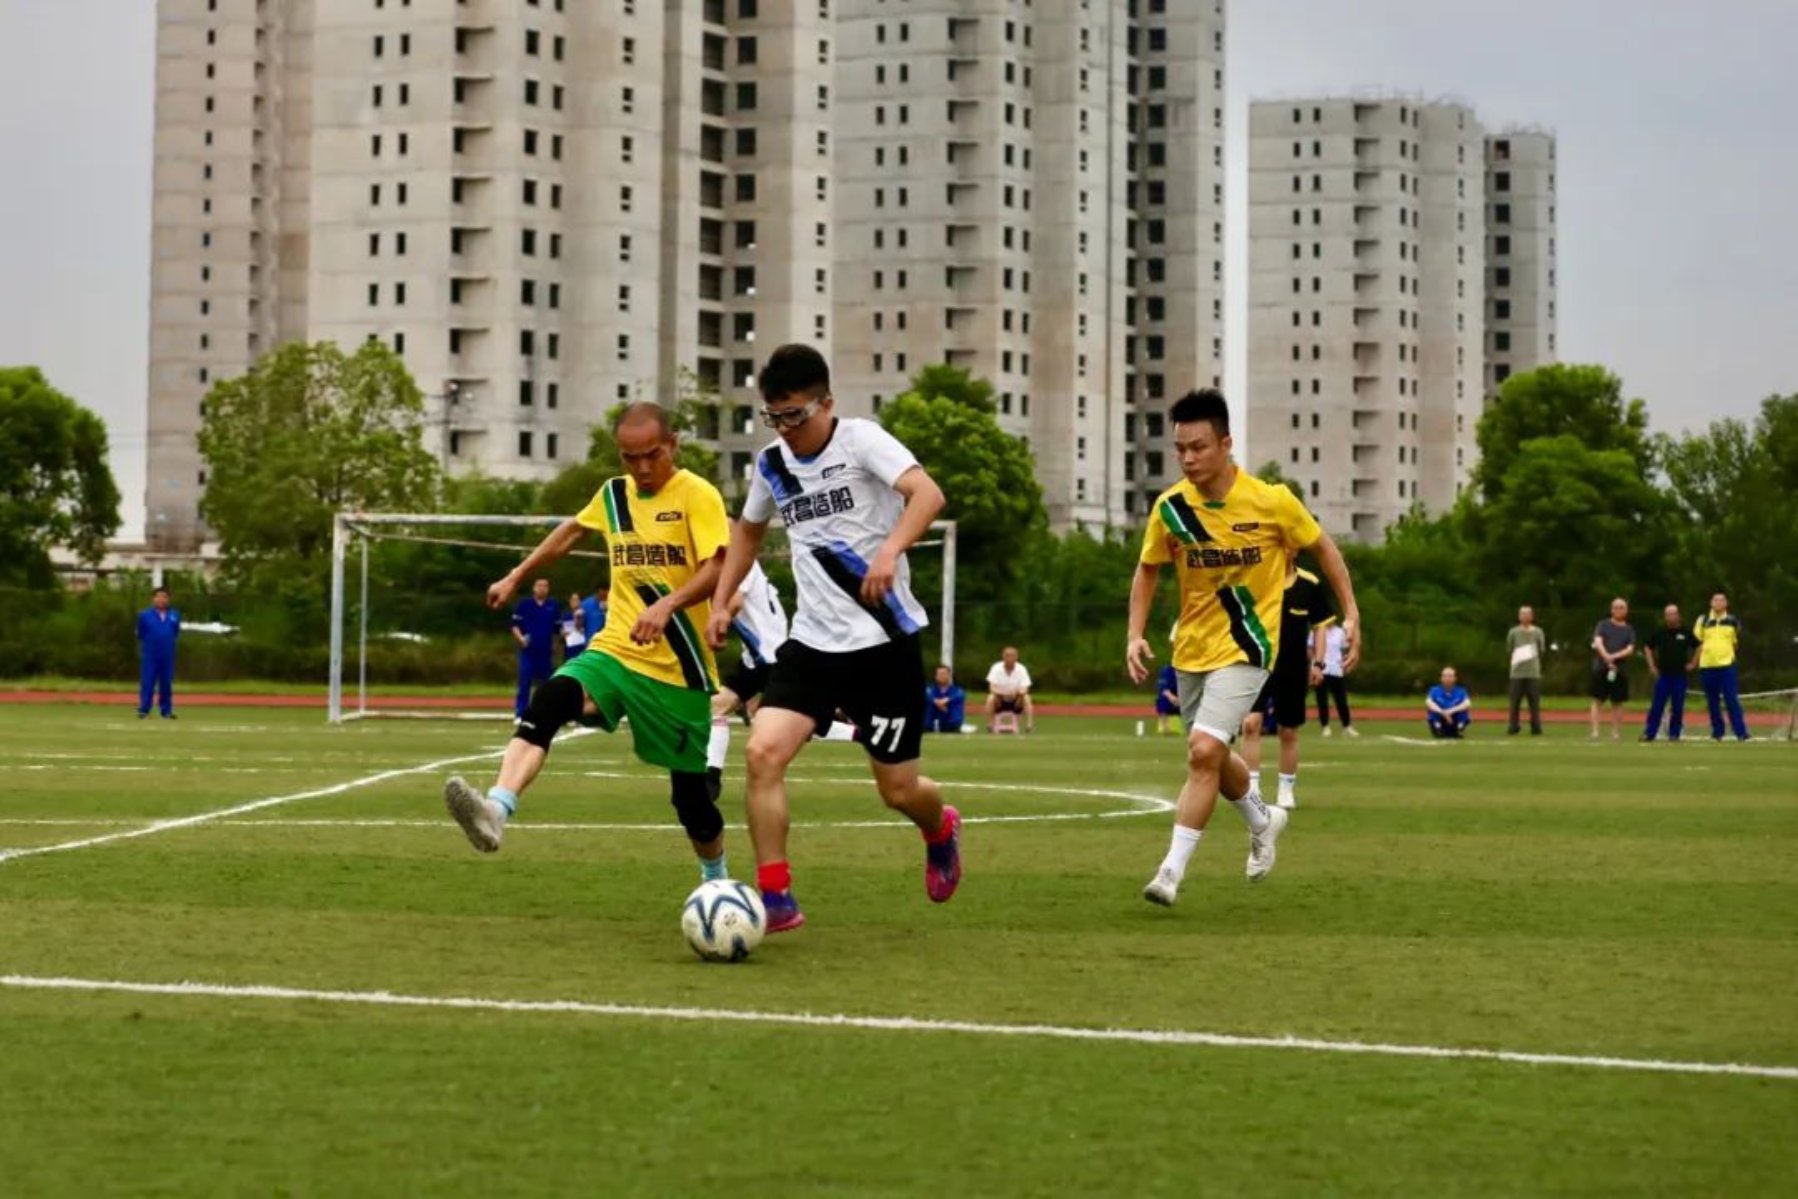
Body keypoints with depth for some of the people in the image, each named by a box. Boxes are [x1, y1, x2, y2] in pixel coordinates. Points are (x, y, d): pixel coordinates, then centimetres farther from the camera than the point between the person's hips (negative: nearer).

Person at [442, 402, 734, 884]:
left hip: (679, 667, -4)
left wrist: (668, 604, -36)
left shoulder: (698, 496, -8)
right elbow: (571, 531, 30)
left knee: (691, 789, 4)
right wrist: (515, 577, 31)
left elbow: (716, 569, -20)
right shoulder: (613, 495, 10)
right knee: (548, 702, -28)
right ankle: (496, 811, -45)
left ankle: (717, 879, 32)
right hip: (615, 650, 4)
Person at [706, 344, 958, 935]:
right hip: (813, 642, 5)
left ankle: (941, 831, 42)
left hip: (884, 641, -4)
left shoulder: (860, 440, -12)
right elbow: (749, 529, 26)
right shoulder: (771, 465, 6)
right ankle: (776, 899, -12)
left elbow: (927, 493, -28)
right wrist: (721, 602, 18)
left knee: (898, 789, 5)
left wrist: (890, 551, -44)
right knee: (762, 752, -17)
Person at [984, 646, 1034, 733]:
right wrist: (1001, 694, -39)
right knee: (991, 698, -31)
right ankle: (990, 726, -26)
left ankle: (1029, 726, -29)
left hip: (1016, 700, 1)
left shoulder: (1021, 669, -11)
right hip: (1000, 699, -1)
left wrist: (1019, 693, -40)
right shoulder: (996, 668, -12)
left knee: (1026, 698, -29)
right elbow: (992, 688, -18)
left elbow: (1024, 690, -16)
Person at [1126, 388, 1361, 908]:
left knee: (1204, 751, -20)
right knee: (1211, 758, 19)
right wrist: (1135, 635, -4)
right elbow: (1147, 571, 7)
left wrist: (1350, 615, -2)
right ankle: (1263, 821, 49)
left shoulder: (1271, 501, -16)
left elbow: (1322, 547, 0)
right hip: (1191, 647, 5)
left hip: (1245, 648, -5)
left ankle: (1172, 871, -16)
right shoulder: (1170, 508, -8)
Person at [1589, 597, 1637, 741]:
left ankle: (1616, 733, 8)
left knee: (1617, 703, 4)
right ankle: (1595, 732, -7)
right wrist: (1607, 658, -23)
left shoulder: (1629, 630, 11)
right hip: (1601, 668, -2)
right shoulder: (1603, 625, 7)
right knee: (1597, 701, -4)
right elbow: (1598, 642, -7)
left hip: (1620, 670, 2)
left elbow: (1630, 649, -1)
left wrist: (1614, 656, -18)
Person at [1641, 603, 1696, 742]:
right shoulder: (1660, 632, 3)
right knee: (1657, 706, -3)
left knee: (1678, 707, 1)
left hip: (1680, 675, 0)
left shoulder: (1686, 632, 2)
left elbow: (1698, 647, 12)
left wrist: (1692, 663, 5)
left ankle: (1674, 734, 9)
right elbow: (1647, 647, 14)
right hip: (1663, 674, 0)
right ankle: (1649, 733, 0)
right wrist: (1651, 666, 7)